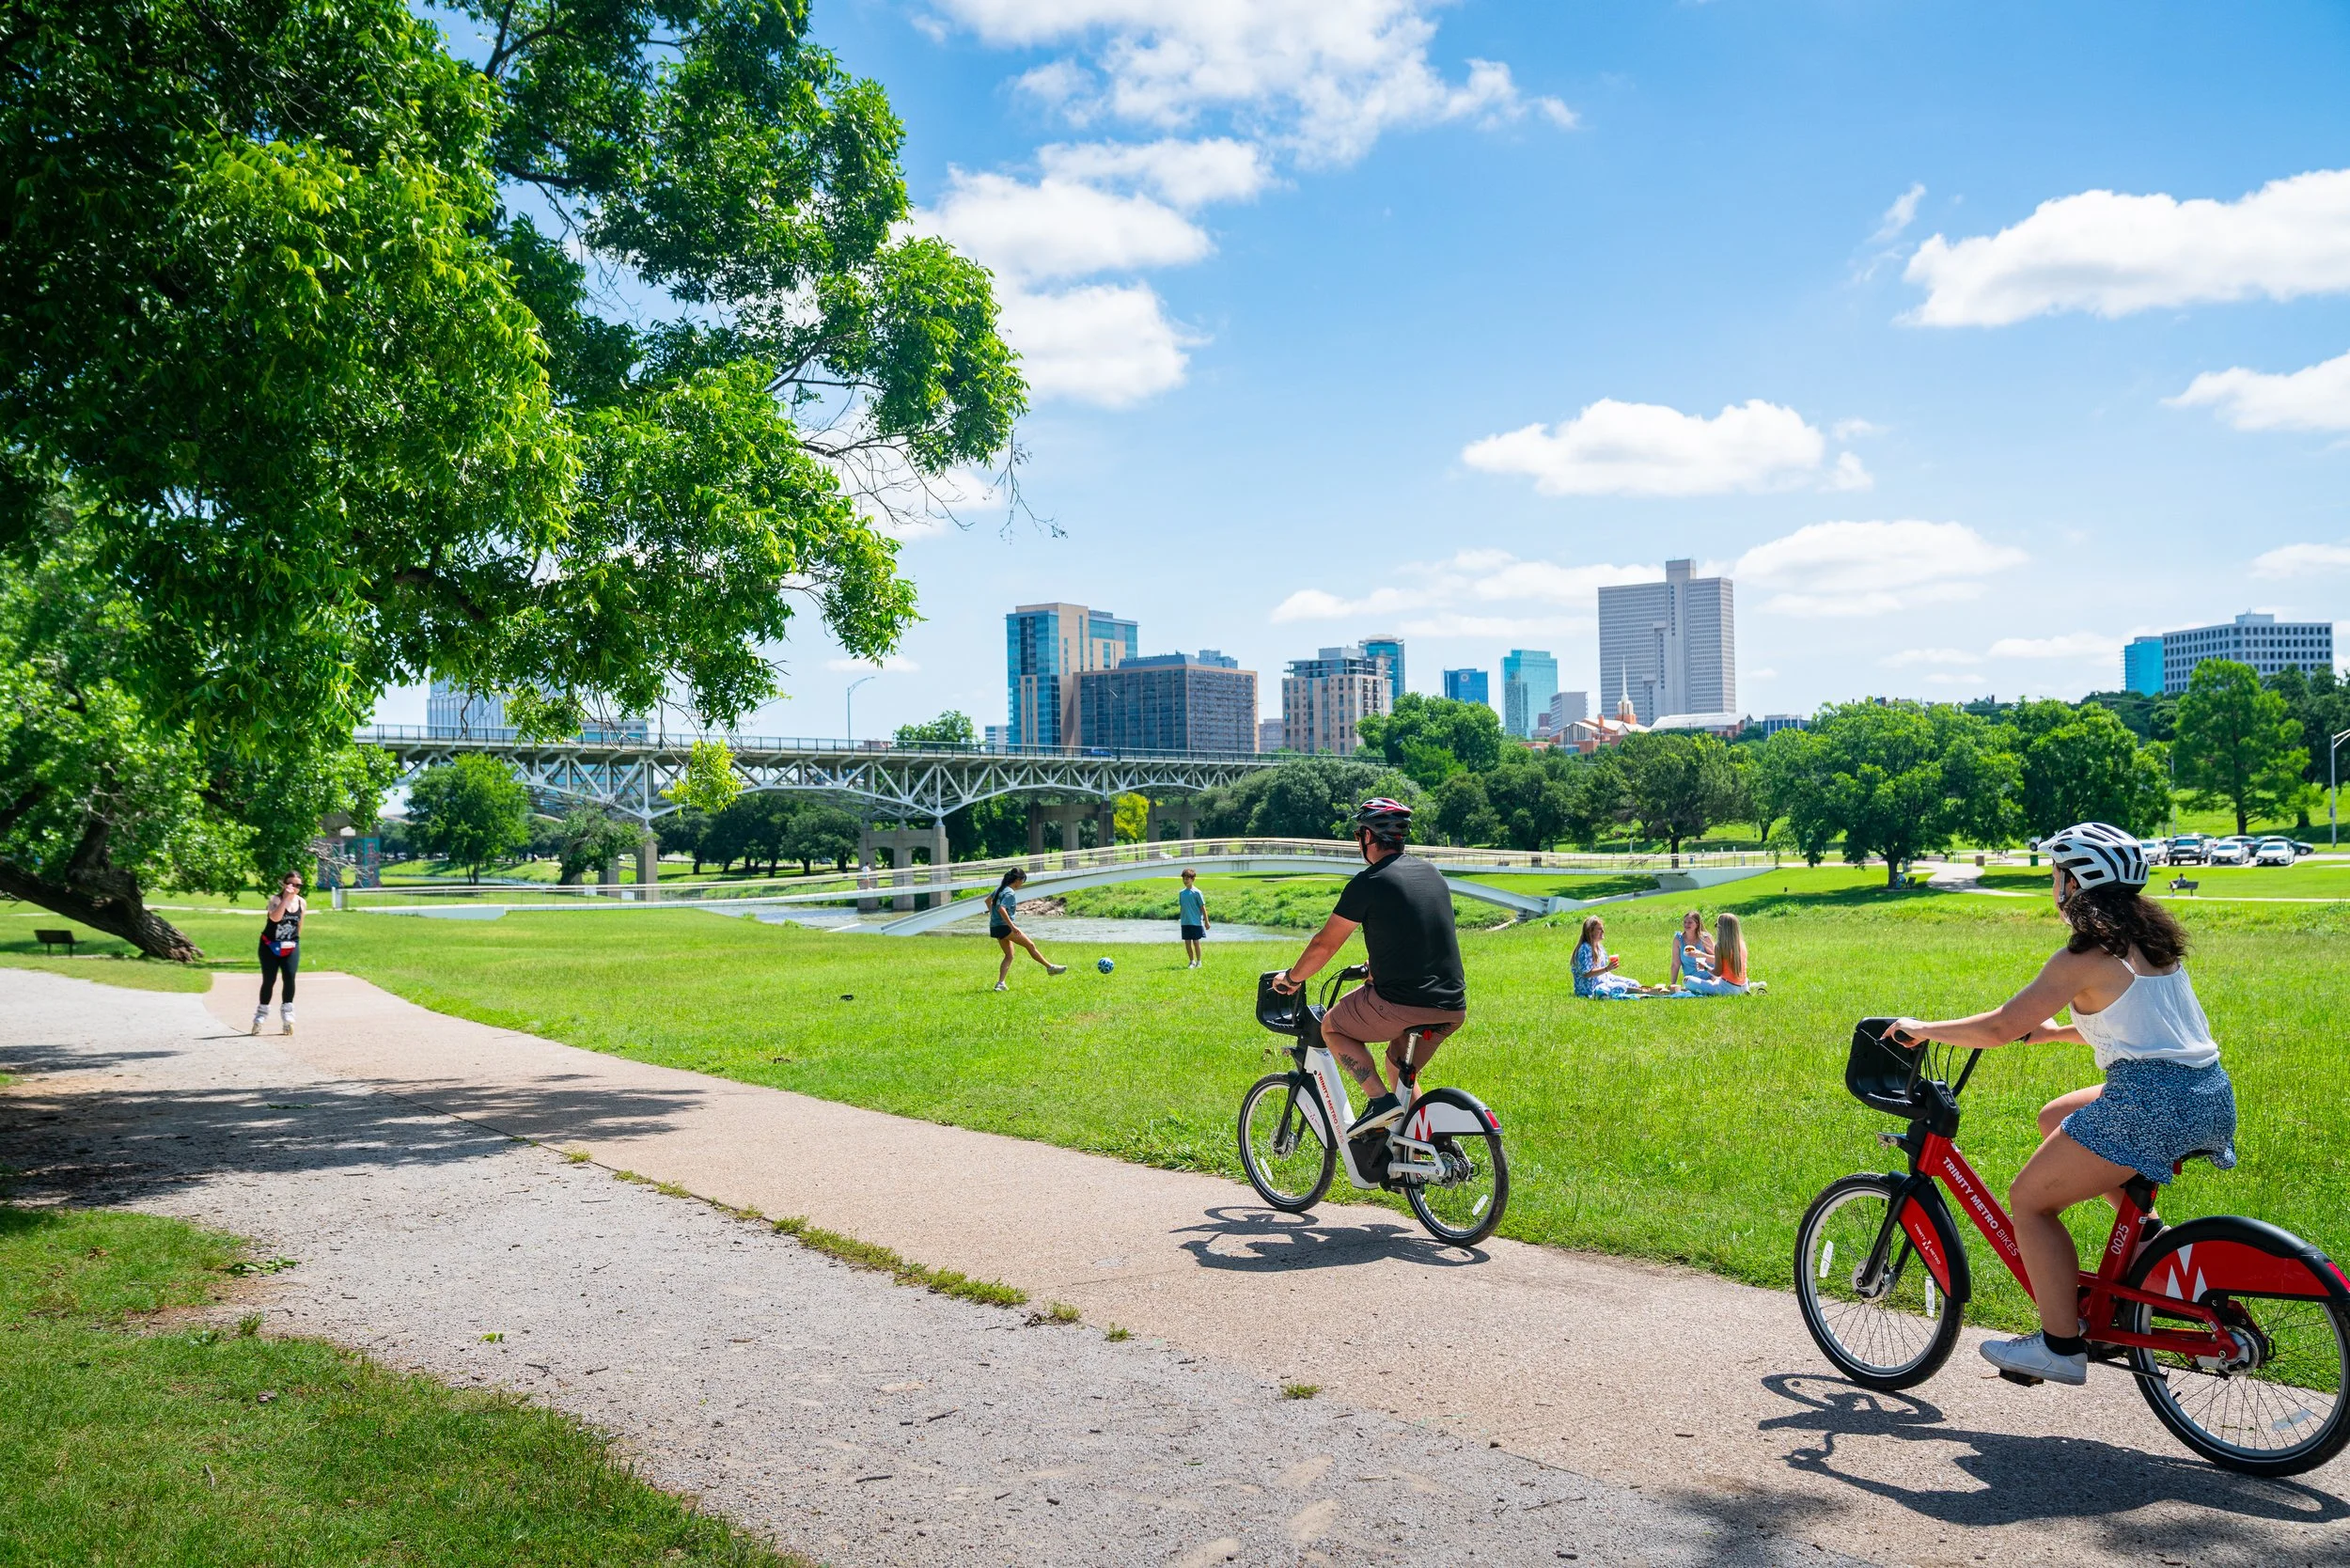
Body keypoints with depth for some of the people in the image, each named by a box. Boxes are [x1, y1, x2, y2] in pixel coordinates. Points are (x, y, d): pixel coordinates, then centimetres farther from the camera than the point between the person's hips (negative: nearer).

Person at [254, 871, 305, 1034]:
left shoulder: (302, 903, 3)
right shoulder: (276, 900, -12)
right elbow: (275, 918, -33)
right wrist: (286, 898, -35)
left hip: (291, 947, 3)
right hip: (270, 946, -3)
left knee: (290, 977, -14)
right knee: (269, 980, 0)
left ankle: (287, 1017, -7)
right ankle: (261, 1016, 18)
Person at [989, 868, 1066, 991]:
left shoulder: (1000, 888, 12)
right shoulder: (1010, 893, -17)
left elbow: (988, 900, 26)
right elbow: (1002, 909, -30)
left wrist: (992, 914, 33)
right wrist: (1012, 926, -28)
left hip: (995, 927, 9)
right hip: (1004, 926, -9)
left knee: (1009, 955, 13)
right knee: (1030, 945, 1)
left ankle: (1000, 983, 3)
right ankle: (1050, 967, 8)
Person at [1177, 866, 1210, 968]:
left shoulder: (1197, 892, -7)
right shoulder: (1181, 893, 8)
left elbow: (1203, 907, -5)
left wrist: (1206, 921, -5)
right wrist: (1180, 918, 15)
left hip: (1196, 922, -5)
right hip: (1185, 922, 5)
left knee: (1196, 942, 0)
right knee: (1187, 943, 5)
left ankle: (1198, 962, 13)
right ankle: (1192, 961, 18)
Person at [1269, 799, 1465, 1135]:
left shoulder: (1368, 883, -7)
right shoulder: (1433, 874, 14)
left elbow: (1325, 943, 0)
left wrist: (1291, 978, 17)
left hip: (1400, 1005, -7)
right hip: (1453, 1008, 7)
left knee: (1332, 1027, 16)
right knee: (1401, 1069, 29)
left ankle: (1380, 1099, 0)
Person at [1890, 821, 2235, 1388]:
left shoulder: (2085, 957, -10)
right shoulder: (2151, 938, 14)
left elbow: (1999, 1027, -9)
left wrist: (1923, 1030, 4)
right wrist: (2055, 1030, 35)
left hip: (2154, 1101, -9)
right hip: (2211, 1093, 9)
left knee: (2029, 1200, 3)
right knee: (2054, 1118, 27)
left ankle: (2060, 1347, 5)